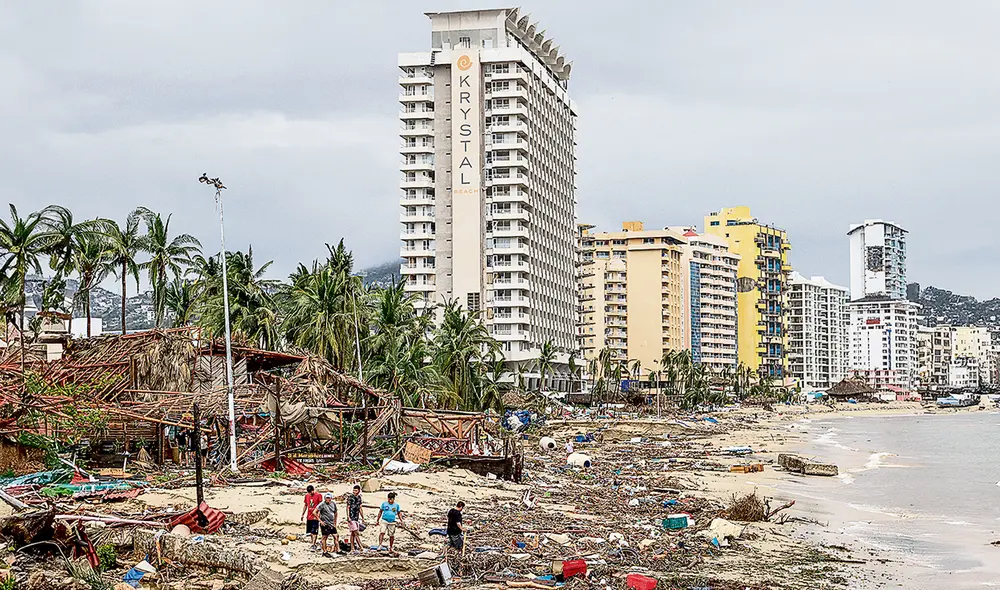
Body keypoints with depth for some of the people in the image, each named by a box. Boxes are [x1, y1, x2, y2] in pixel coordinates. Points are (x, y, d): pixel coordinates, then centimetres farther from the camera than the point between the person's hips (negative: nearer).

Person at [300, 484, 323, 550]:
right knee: (310, 532, 12)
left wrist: (319, 514, -16)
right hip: (309, 517, 6)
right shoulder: (307, 496, 10)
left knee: (314, 532, -11)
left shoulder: (318, 496, -6)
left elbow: (320, 506, -7)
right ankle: (314, 544, 24)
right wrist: (302, 514, 18)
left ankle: (313, 545, -12)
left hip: (315, 517, -6)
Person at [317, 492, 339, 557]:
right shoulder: (322, 504, -11)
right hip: (325, 524, -6)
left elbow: (335, 513, 20)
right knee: (325, 537, 1)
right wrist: (320, 521, -12)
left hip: (332, 524, 6)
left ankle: (338, 550, 8)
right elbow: (315, 512, -12)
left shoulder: (333, 504, 6)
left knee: (336, 537, 3)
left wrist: (335, 523, 17)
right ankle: (325, 552, 7)